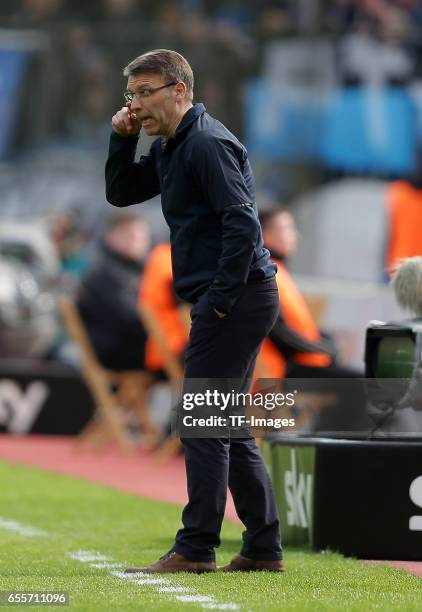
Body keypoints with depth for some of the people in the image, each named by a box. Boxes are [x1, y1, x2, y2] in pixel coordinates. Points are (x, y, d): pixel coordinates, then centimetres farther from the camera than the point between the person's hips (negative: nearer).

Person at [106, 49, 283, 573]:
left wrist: (220, 299, -21)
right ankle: (264, 548, 15)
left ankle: (195, 549, -7)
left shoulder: (207, 144, -15)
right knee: (227, 428, 13)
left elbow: (242, 223, -23)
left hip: (235, 299, -11)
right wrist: (122, 139, 8)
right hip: (230, 301, 11)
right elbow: (120, 194, 24)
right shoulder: (168, 147, 16)